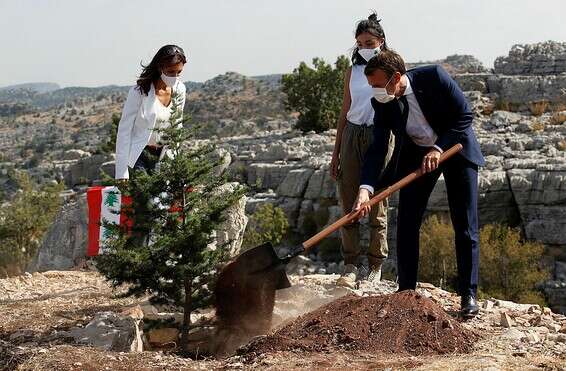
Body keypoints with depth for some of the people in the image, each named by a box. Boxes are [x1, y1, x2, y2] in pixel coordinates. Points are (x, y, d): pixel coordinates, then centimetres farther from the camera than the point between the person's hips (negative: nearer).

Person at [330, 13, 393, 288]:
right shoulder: (353, 72, 12)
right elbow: (344, 113, 14)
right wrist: (335, 154, 11)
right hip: (351, 136, 4)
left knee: (377, 206, 0)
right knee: (348, 204, 0)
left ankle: (376, 267, 8)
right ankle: (350, 265, 6)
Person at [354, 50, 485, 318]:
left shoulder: (433, 77, -25)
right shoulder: (382, 103, -15)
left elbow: (465, 115, -19)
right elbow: (377, 148, -17)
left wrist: (438, 148, -27)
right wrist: (366, 188, -31)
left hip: (455, 147, -3)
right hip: (416, 154, 3)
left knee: (465, 226, -4)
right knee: (406, 222, -2)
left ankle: (469, 294, 4)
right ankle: (406, 290, 9)